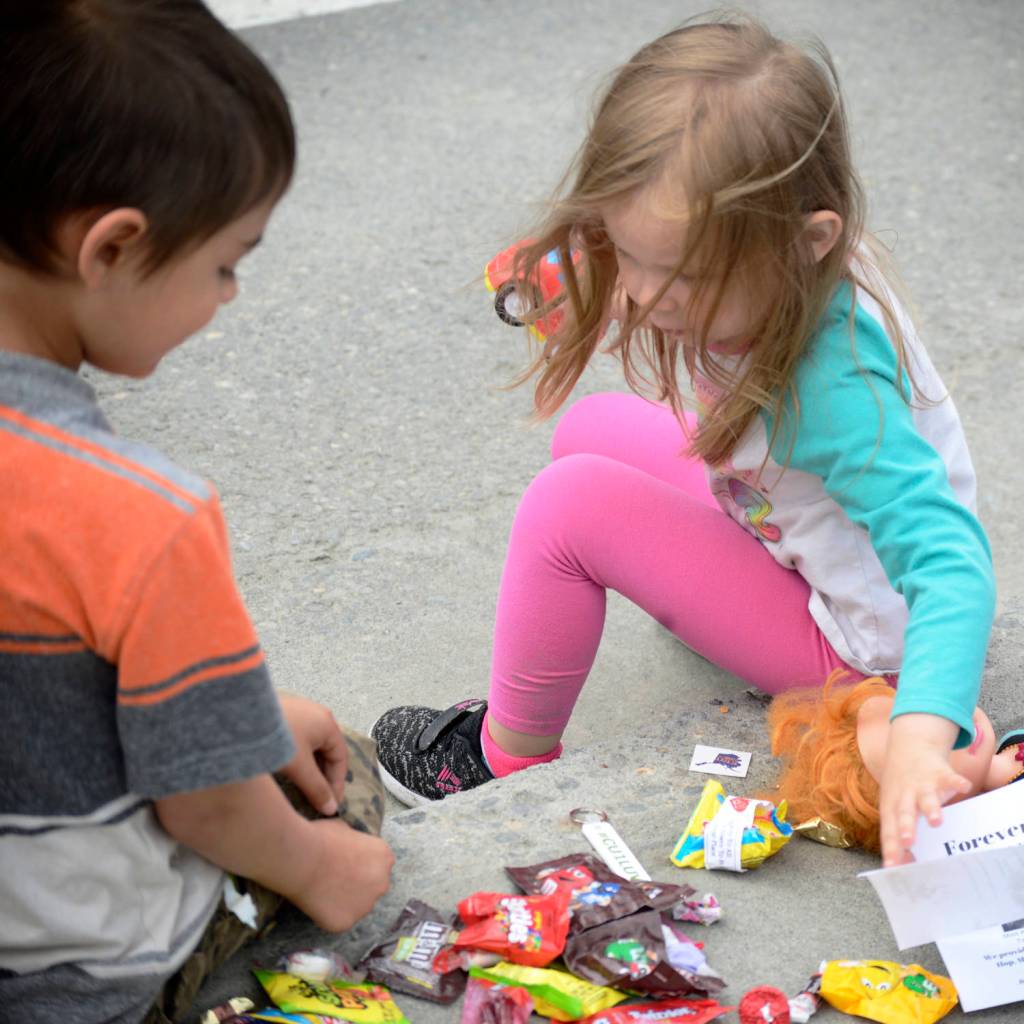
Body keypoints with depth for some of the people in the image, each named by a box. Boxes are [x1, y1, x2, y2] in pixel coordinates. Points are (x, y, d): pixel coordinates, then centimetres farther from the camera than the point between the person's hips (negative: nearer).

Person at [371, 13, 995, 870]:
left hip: (854, 639, -9)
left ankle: (510, 760, 1)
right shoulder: (760, 278, -15)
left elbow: (952, 561, -44)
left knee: (569, 505, -21)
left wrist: (920, 735, -58)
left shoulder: (834, 388, -38)